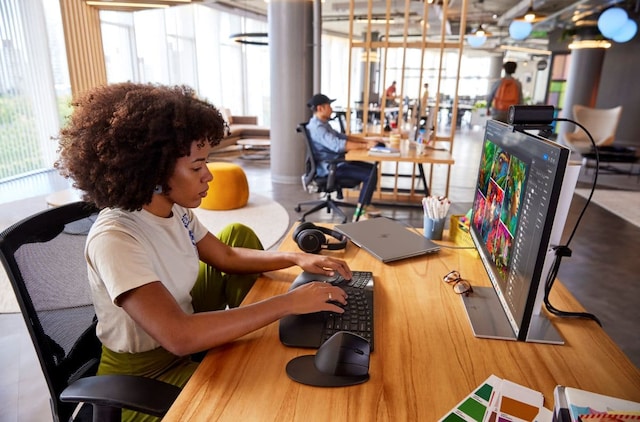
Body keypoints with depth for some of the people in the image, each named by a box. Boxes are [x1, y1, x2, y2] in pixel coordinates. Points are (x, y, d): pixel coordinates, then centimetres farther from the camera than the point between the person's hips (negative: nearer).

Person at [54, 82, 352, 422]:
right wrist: (287, 303, -37)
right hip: (146, 376, -7)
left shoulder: (175, 210, -8)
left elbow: (226, 257, 5)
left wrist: (296, 259, -8)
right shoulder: (114, 240, -33)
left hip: (182, 330, 8)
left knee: (239, 235, 8)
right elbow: (179, 336, -42)